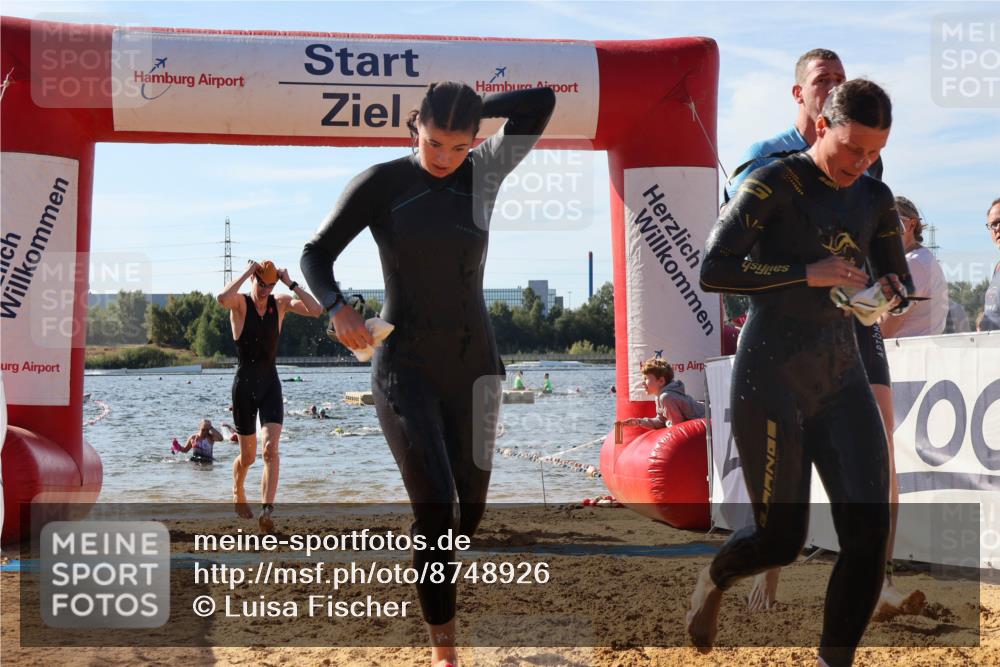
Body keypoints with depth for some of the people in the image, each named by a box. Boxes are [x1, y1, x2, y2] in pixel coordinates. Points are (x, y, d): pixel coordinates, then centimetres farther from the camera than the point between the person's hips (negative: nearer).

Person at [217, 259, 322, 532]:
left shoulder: (281, 303, 2)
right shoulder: (240, 303, -8)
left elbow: (316, 310, -11)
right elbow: (222, 298, -33)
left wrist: (290, 283, -12)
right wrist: (247, 272, -22)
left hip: (271, 385, 2)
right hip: (244, 384, -2)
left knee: (271, 449, -18)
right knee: (248, 456, 9)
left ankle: (266, 510, -24)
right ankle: (238, 493, 41)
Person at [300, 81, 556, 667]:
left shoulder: (485, 172, 2)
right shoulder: (381, 183, -7)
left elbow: (543, 101, -1)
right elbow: (316, 254, -4)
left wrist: (473, 110, 0)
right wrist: (337, 308, -22)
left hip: (474, 367, 4)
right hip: (406, 369, -4)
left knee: (470, 508, 12)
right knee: (436, 507, -16)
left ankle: (432, 572, 46)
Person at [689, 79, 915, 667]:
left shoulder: (875, 199, 10)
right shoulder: (776, 183, -9)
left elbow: (899, 278, 20)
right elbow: (713, 270, -17)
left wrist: (893, 292, -5)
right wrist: (806, 273, -23)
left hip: (842, 375, 6)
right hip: (772, 374, -5)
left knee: (870, 530, -7)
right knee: (781, 540, 0)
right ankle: (713, 579, 35)